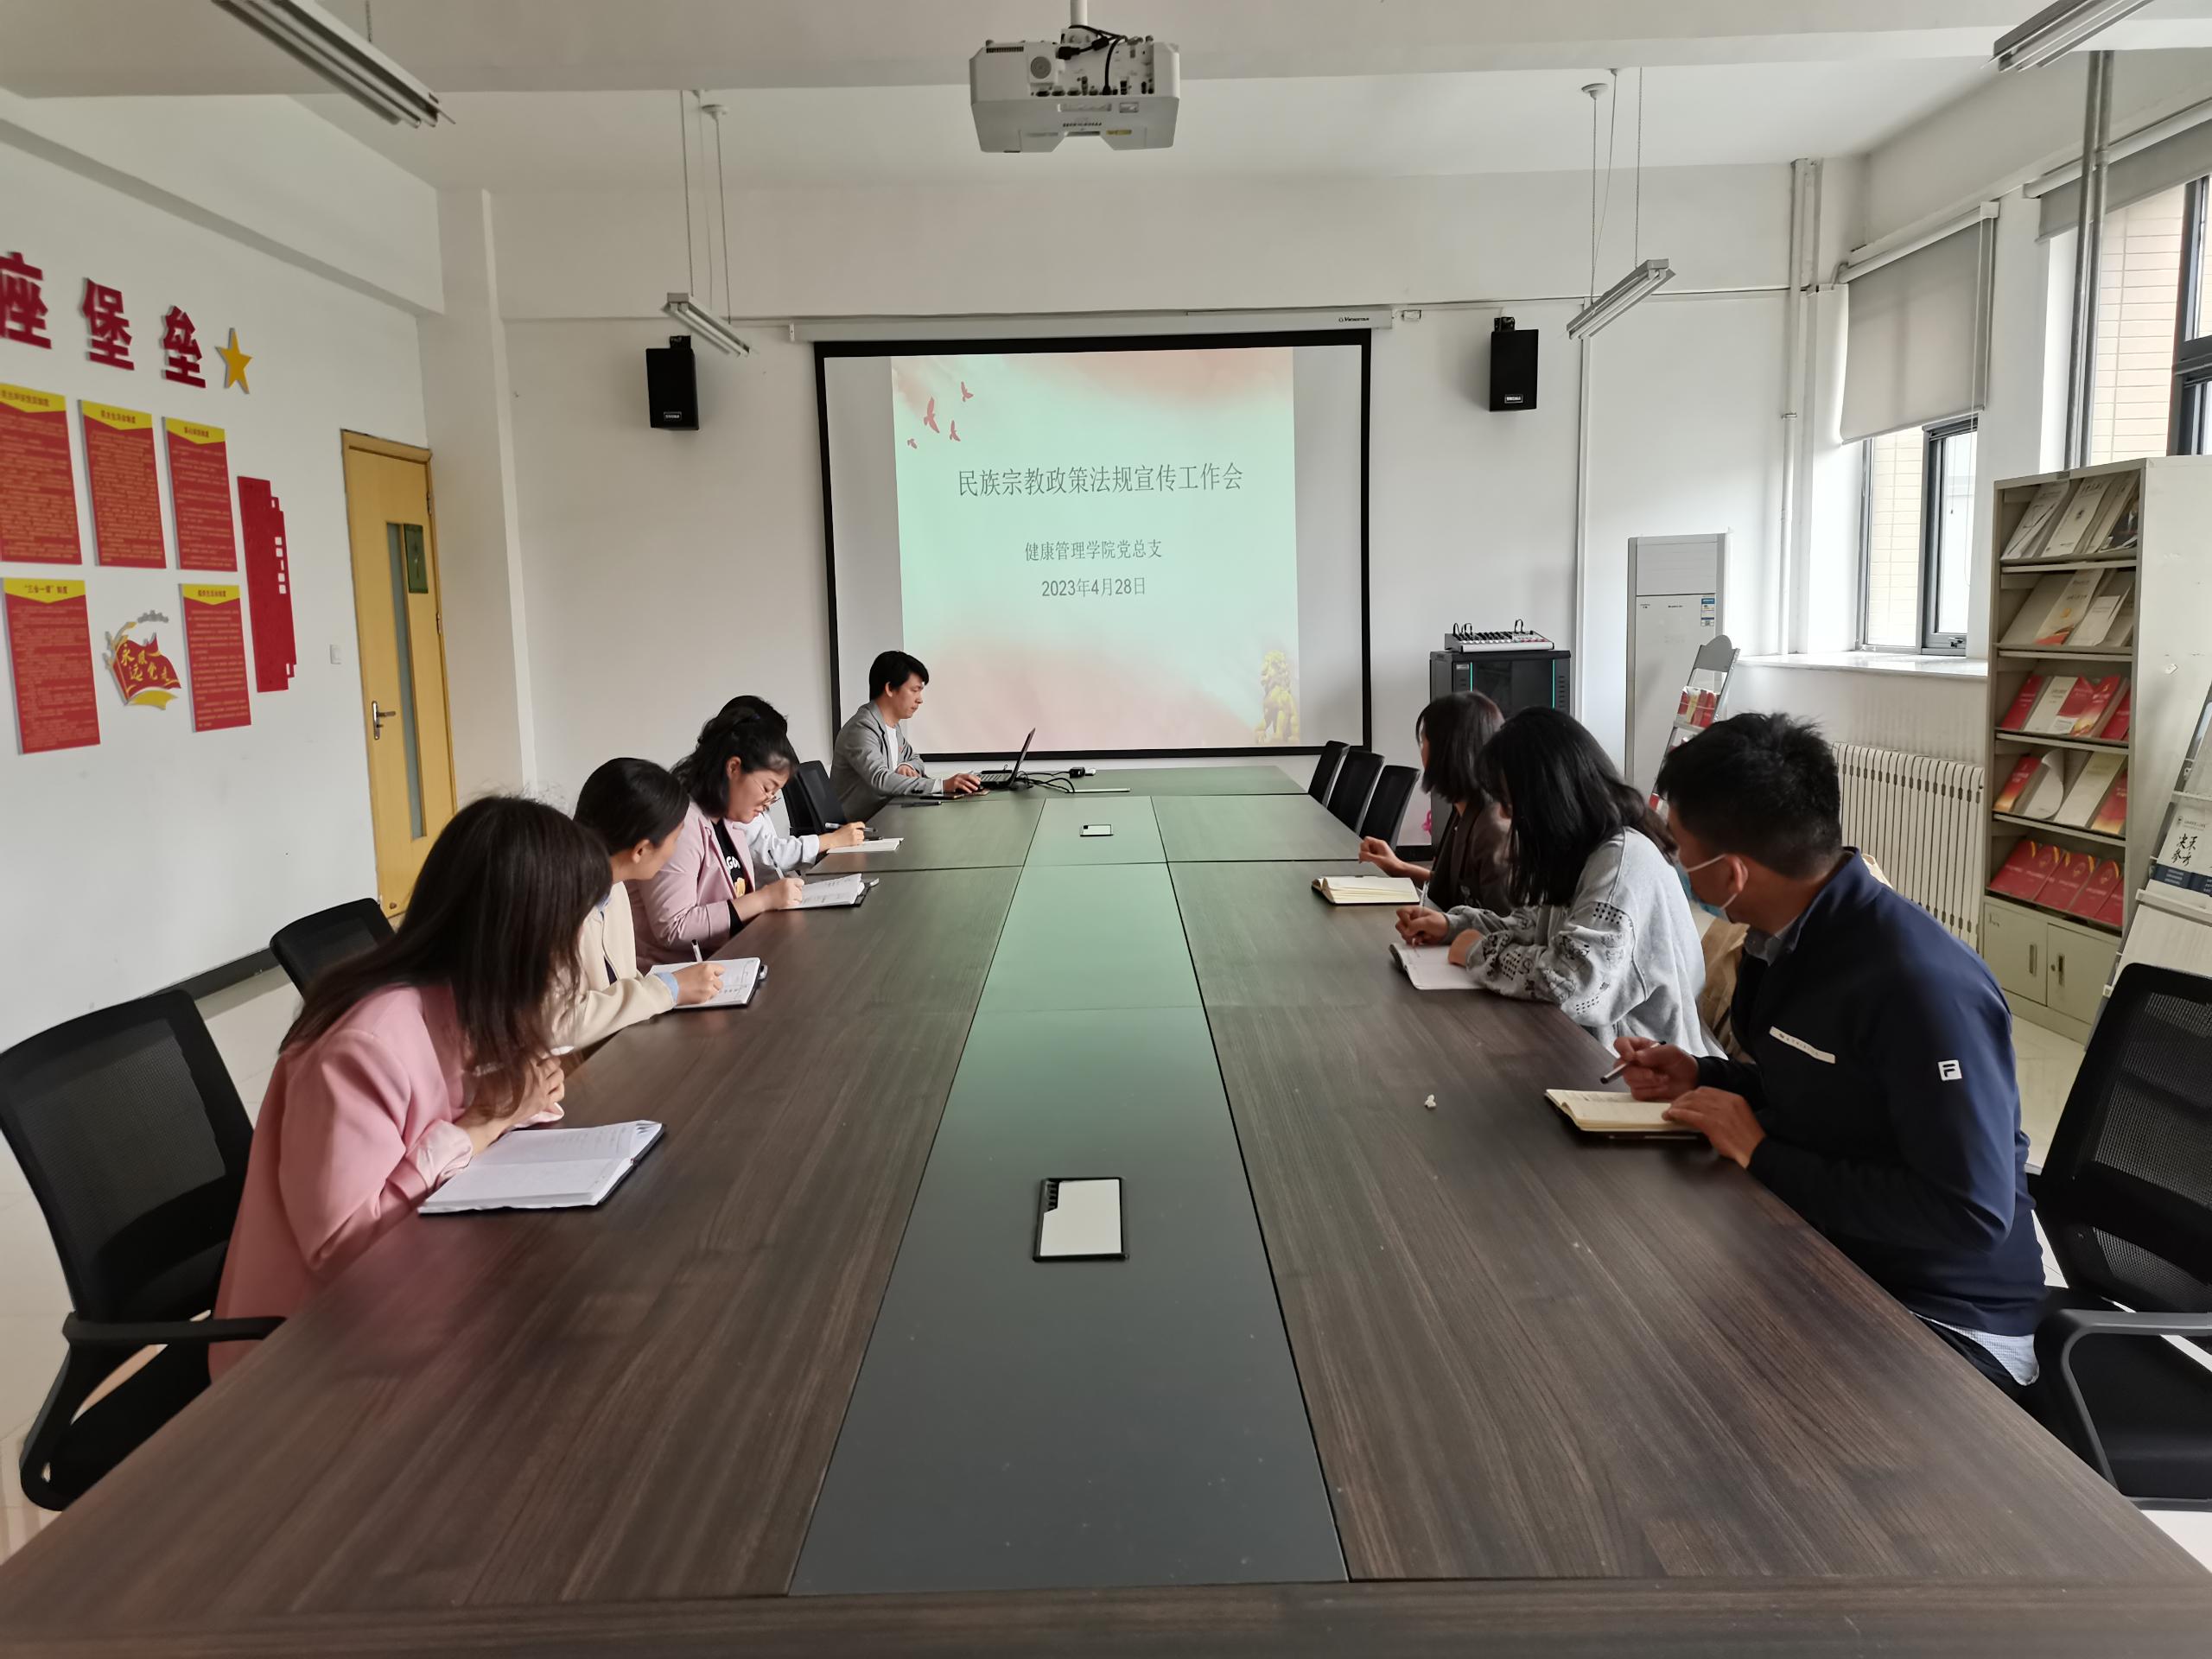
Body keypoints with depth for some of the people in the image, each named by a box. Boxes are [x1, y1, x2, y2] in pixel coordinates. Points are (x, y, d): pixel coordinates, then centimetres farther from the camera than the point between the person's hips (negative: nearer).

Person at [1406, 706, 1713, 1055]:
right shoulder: (1583, 852, 6)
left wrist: (1480, 952, -17)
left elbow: (1572, 983, -31)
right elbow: (1541, 929, 17)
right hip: (1590, 1038, 8)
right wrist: (1454, 926, 7)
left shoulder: (1625, 861, -23)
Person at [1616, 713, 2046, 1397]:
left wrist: (1765, 1157, -24)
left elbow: (1971, 1215, -29)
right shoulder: (1790, 939, 0)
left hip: (1947, 1317, -8)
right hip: (1826, 1258, 8)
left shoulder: (1921, 985, -27)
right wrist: (1703, 1080, 2)